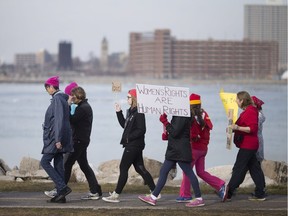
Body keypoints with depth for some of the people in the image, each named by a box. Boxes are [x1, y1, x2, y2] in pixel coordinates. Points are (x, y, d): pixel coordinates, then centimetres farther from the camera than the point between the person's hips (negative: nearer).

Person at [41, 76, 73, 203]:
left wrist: (58, 139, -23)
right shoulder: (60, 98, 16)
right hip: (57, 137, 10)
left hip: (56, 137, -10)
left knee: (45, 162, -8)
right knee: (58, 164, 9)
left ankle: (63, 188, -13)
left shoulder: (57, 99, -14)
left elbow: (59, 120, -21)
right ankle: (60, 195, 9)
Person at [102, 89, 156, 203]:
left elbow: (141, 130, -21)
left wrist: (128, 138, -18)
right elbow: (124, 125, 20)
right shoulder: (130, 111, 13)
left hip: (134, 145, -10)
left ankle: (115, 195, -3)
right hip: (132, 145, 10)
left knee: (123, 168, -6)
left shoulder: (139, 112, -17)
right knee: (139, 168, 13)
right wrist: (119, 112, 13)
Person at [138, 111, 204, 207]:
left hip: (180, 151, -11)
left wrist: (165, 122, -12)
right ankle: (153, 197, 11)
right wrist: (167, 134, 8)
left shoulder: (182, 116, -17)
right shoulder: (177, 115, 14)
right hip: (174, 150, 11)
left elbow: (175, 132, -22)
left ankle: (199, 199, 1)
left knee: (188, 172, -4)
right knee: (163, 171, 9)